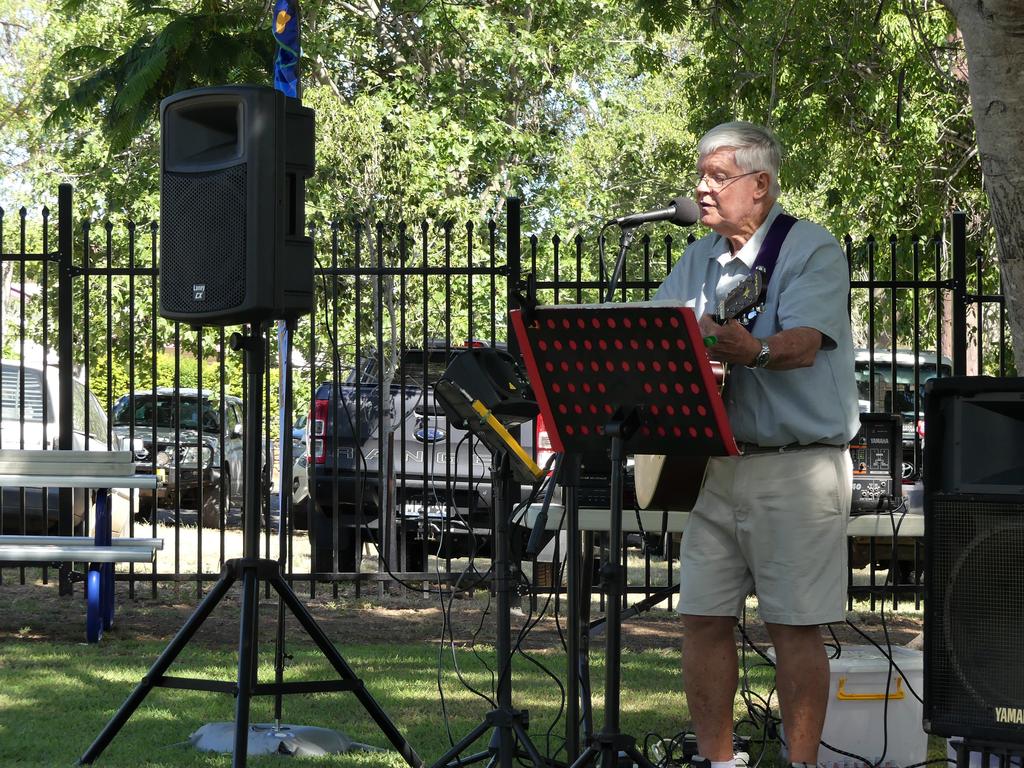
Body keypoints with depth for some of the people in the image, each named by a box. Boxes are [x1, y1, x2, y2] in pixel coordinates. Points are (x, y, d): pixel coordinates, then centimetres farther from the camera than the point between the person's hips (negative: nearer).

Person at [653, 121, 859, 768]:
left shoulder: (813, 250, -4)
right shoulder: (699, 261, 17)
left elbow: (804, 344, -20)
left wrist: (752, 351, -40)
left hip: (798, 467, -6)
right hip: (715, 464, 6)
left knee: (794, 625, -5)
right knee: (703, 618, 4)